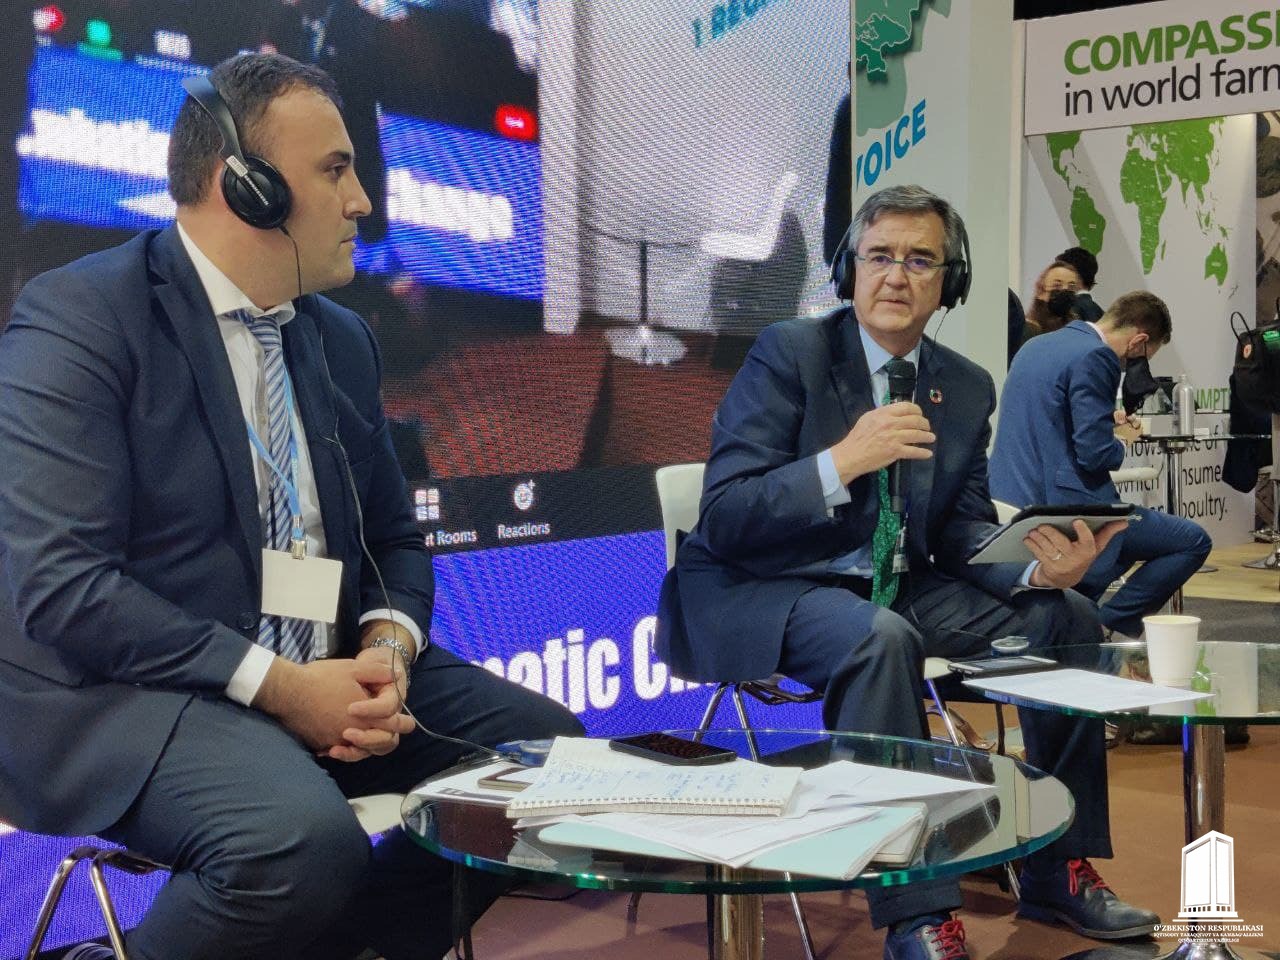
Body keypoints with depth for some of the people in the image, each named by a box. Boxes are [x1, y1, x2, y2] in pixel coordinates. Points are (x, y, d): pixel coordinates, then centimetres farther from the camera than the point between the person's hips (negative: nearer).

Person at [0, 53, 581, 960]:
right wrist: (275, 684, -22)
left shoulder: (345, 339, 12)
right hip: (129, 692, -7)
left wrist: (388, 647, -6)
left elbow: (395, 542, 17)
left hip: (327, 677, 7)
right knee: (303, 838, -34)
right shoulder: (79, 317, -10)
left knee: (556, 754, -5)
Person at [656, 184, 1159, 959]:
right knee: (879, 637, -36)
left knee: (1067, 615, -4)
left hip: (896, 588, 7)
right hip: (762, 594, -7)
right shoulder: (789, 354, -12)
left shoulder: (967, 388, 6)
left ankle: (1059, 869, 8)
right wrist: (842, 462, -32)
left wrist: (1039, 567, -14)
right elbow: (723, 520, -18)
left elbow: (963, 534, 7)